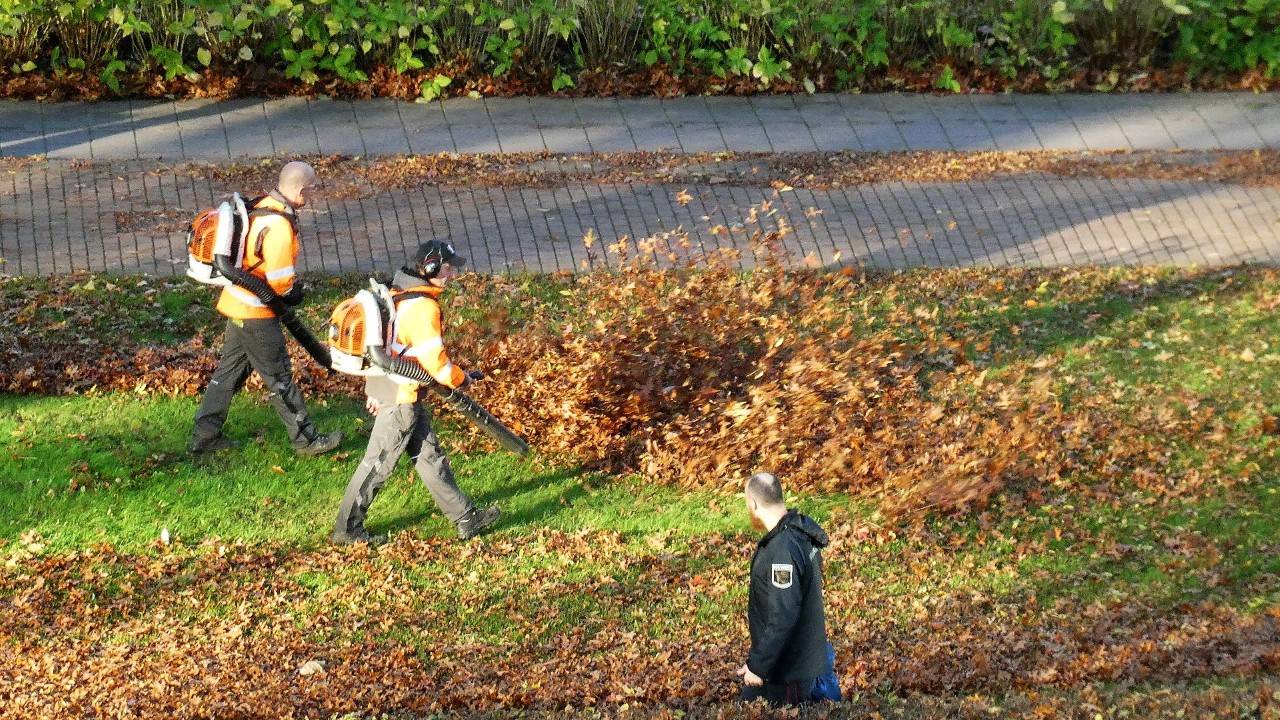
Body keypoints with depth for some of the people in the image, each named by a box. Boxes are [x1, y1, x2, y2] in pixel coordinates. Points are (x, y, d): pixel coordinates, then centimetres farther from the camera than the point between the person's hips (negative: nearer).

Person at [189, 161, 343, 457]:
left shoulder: (264, 205, 2)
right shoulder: (279, 227, -27)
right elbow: (281, 280, -24)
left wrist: (290, 286, 9)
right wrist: (293, 292, -2)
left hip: (237, 302, 9)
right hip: (256, 312, -9)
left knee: (230, 369, 18)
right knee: (279, 377, 4)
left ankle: (204, 435, 25)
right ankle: (306, 440, 16)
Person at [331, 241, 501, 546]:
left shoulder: (398, 294, 8)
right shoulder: (423, 307, -22)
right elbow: (435, 361, -23)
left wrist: (375, 389, 21)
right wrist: (461, 379, -4)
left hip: (384, 389, 10)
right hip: (401, 397, -10)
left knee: (429, 456, 14)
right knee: (379, 463, 1)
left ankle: (465, 518, 21)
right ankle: (347, 529, 10)